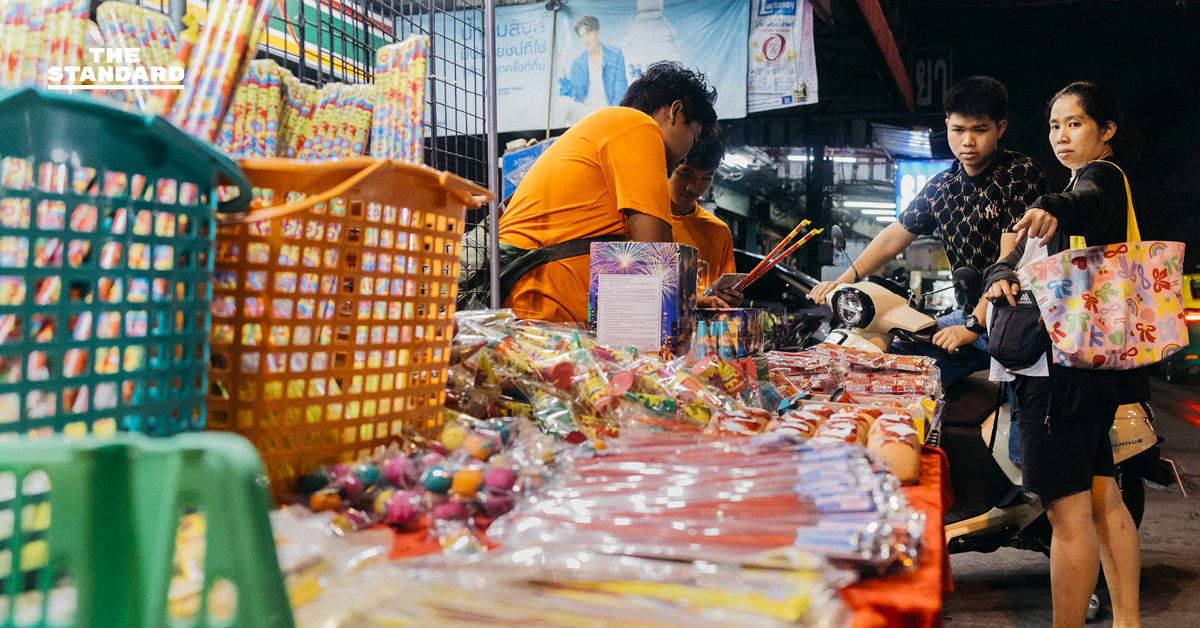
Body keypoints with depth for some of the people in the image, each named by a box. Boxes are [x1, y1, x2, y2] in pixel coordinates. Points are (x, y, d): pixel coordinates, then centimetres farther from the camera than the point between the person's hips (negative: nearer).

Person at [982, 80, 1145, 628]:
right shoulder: (1088, 186, 24)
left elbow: (1086, 202, -34)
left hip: (1065, 365, -11)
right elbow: (1020, 255, 14)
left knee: (1068, 510, -7)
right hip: (1093, 367, 11)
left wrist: (1053, 211, -56)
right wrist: (1002, 277, -8)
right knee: (1102, 497, 14)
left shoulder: (1102, 177, -5)